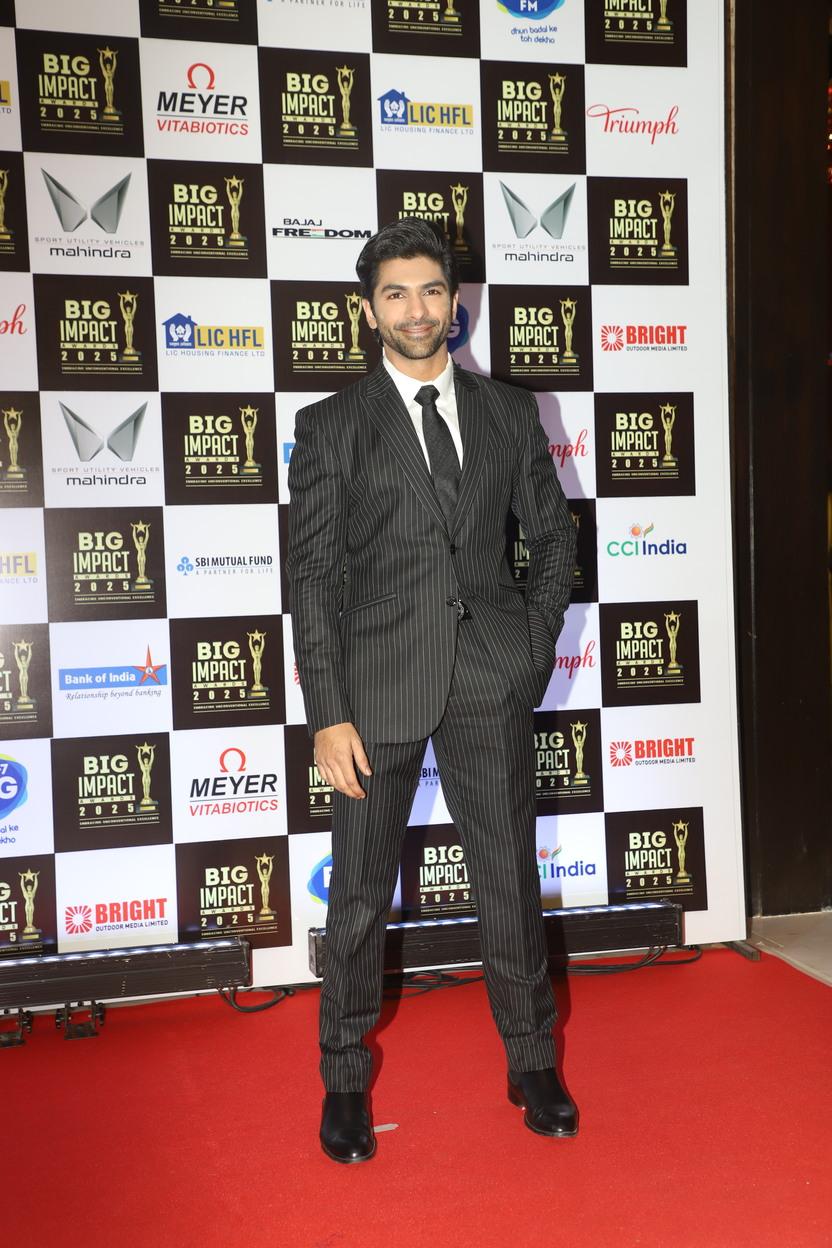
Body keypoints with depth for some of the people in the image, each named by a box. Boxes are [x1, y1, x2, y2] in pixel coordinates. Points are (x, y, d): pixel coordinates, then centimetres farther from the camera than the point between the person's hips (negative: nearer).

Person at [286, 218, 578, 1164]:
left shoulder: (509, 414, 9)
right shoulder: (330, 428, 2)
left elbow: (553, 539, 16)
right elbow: (312, 578, -3)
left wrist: (533, 646, 5)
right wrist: (328, 715, -9)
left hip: (491, 687, 2)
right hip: (379, 685, -2)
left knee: (511, 880, 11)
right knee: (360, 893, 8)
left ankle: (532, 1065, 30)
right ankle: (345, 1080, 27)